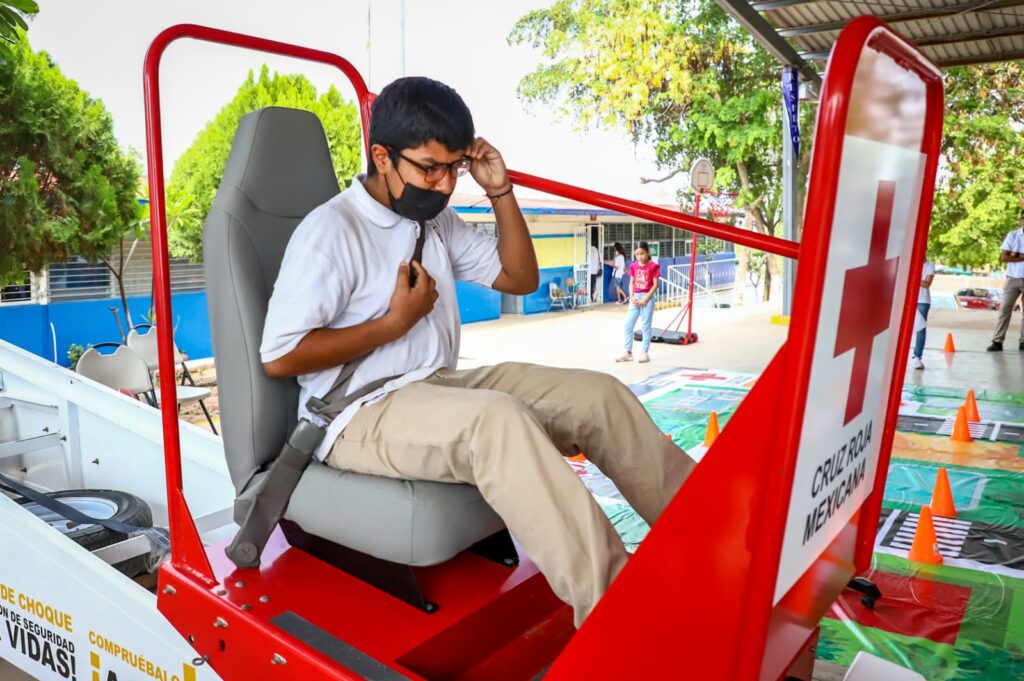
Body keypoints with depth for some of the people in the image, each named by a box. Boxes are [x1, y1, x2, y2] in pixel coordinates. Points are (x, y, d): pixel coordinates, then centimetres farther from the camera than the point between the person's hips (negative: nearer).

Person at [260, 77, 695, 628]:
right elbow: (279, 358, -14)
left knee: (598, 394, -7)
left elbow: (520, 279, 18)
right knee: (498, 420, -37)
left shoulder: (438, 222, 13)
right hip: (360, 415, -7)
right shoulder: (330, 230, -10)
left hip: (440, 388, 8)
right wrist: (396, 321, -14)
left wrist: (500, 192, 6)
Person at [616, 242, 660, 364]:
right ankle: (628, 353, 9)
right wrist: (632, 297, -5)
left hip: (647, 297, -5)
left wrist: (646, 298, -14)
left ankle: (644, 353, 10)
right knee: (628, 325, 2)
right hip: (635, 297, 5)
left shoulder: (653, 266, -7)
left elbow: (655, 284, -8)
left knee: (645, 326, 2)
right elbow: (631, 283, 9)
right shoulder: (633, 266, 7)